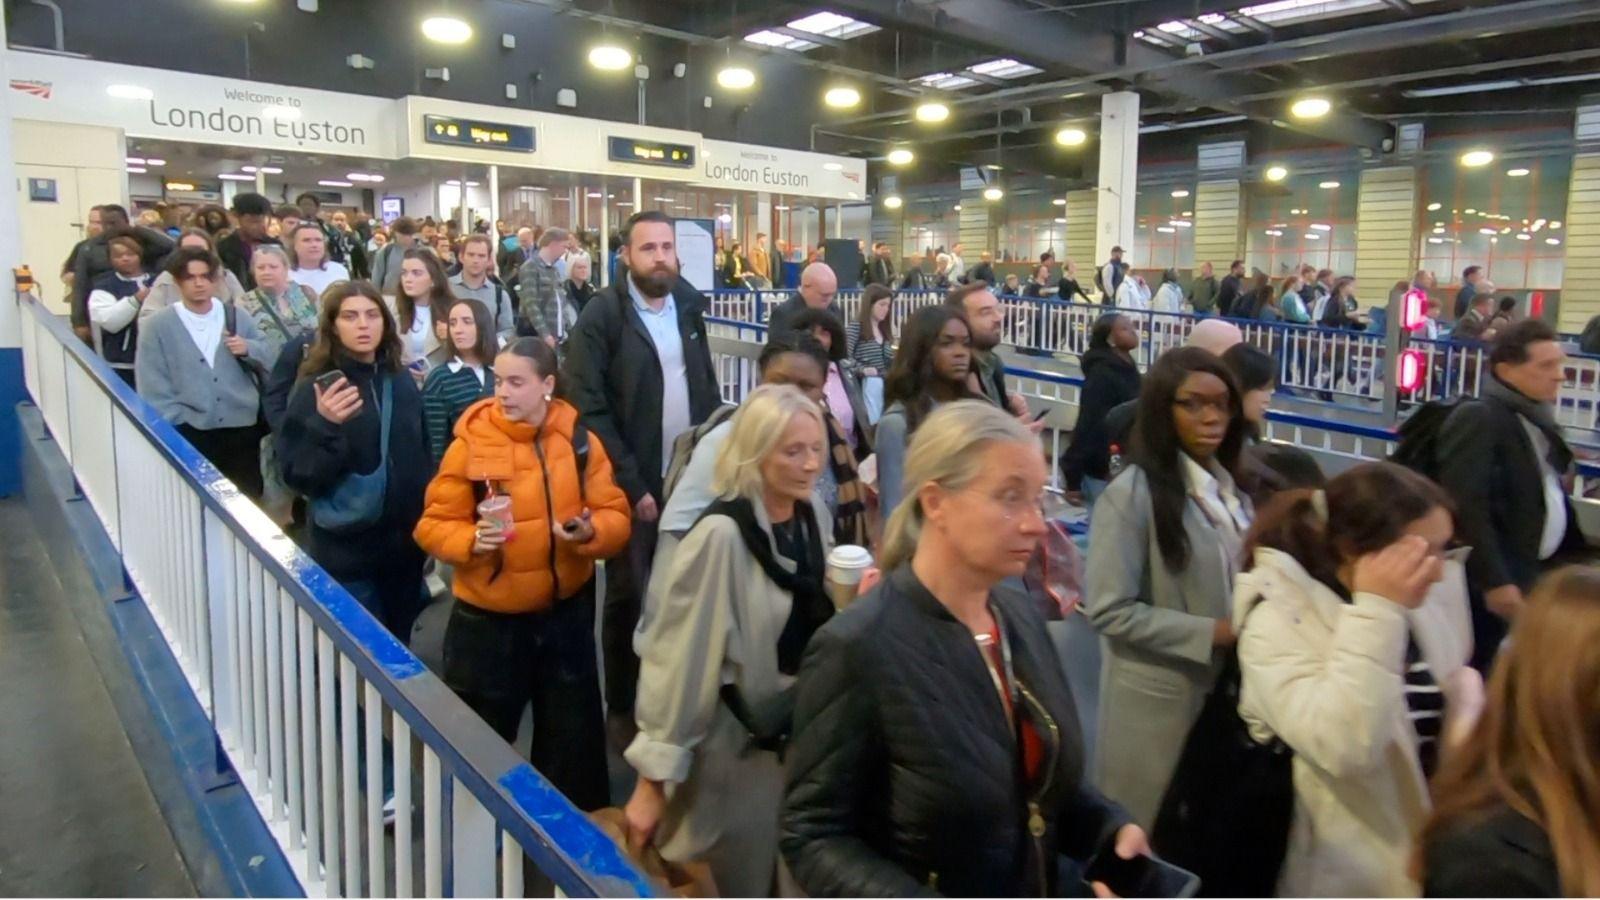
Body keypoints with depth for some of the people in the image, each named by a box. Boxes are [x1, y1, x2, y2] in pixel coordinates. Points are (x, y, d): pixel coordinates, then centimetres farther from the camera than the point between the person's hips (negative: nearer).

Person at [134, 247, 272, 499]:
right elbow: (154, 387, -3)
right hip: (190, 434, -2)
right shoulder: (157, 327, 1)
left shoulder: (238, 318, 9)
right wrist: (178, 425, -12)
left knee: (249, 502, 10)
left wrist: (248, 350, -10)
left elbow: (268, 361, 11)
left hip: (242, 429, 2)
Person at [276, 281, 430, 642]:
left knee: (401, 650, 17)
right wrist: (324, 426, -30)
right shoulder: (315, 388, -10)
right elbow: (296, 474, -15)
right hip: (346, 551, -5)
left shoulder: (402, 383, 4)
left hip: (404, 544, 5)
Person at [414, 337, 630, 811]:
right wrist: (473, 540, -27)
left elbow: (615, 516, -3)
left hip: (566, 611, 2)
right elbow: (434, 525, -8)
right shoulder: (470, 443, -11)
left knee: (573, 733, 16)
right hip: (488, 617, -2)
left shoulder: (580, 441, -5)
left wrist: (590, 531, -24)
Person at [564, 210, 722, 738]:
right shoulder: (602, 316, -11)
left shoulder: (688, 308, 7)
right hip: (635, 487, -4)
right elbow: (590, 411, -16)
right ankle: (623, 707, 25)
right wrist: (632, 486, -16)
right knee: (628, 597, 8)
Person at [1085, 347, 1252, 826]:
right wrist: (1213, 632, -20)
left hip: (1227, 686, 7)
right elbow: (1110, 610, -20)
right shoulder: (1132, 493, -17)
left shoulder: (1231, 486, 6)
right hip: (1160, 697, -6)